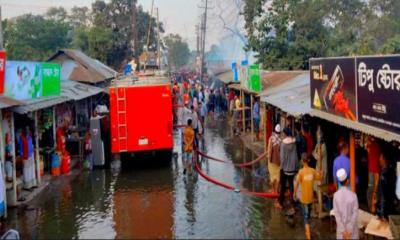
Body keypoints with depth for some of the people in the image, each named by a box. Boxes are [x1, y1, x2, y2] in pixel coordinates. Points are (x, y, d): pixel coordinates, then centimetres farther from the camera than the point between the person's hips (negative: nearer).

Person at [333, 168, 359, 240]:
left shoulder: (336, 195, -10)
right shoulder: (353, 195, -16)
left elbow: (336, 214, -10)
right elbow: (355, 213, -15)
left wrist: (343, 230, -6)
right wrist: (350, 229, -9)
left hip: (341, 227, 2)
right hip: (351, 226, -2)